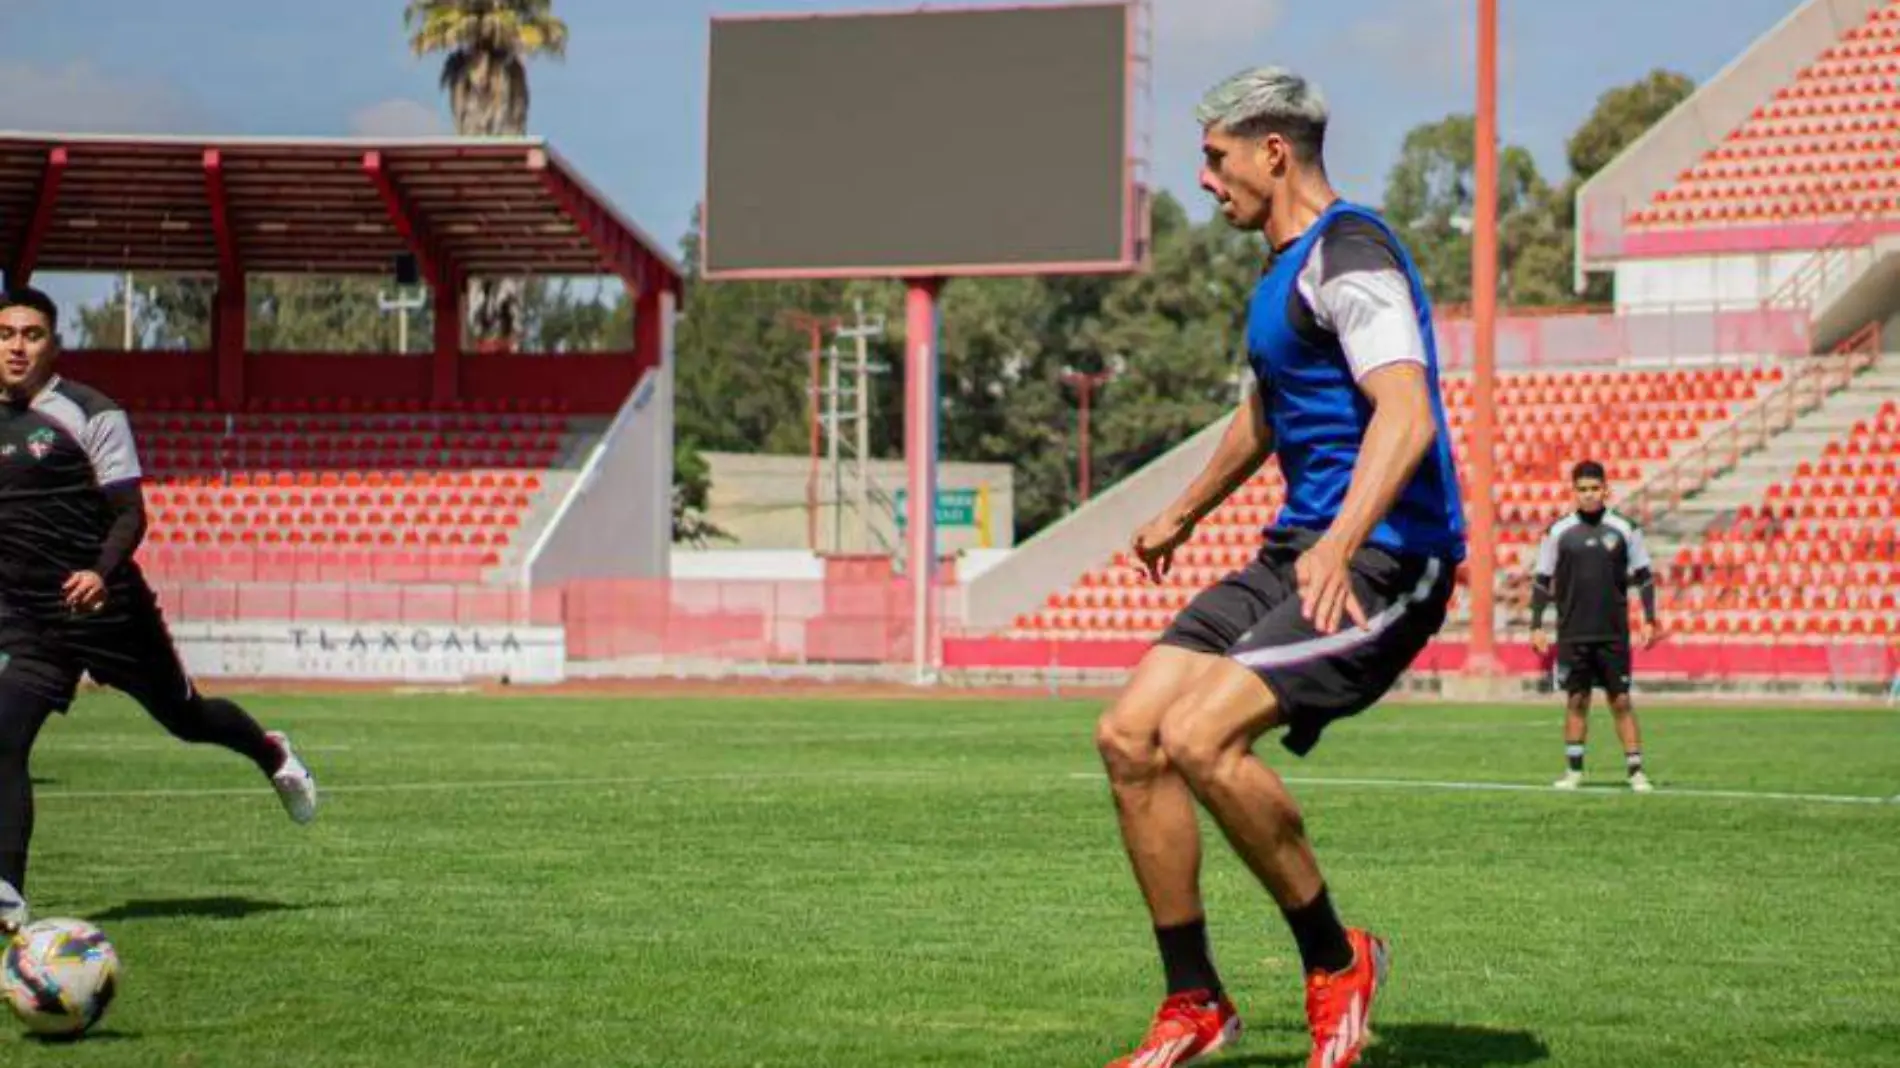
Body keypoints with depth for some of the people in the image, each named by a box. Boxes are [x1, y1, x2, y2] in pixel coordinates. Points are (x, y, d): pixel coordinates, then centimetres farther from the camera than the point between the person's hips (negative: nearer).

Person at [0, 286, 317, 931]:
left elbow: (130, 513, -11)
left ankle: (271, 755, 45)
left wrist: (101, 573, -28)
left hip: (106, 604, -3)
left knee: (183, 715, 13)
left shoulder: (90, 414, -8)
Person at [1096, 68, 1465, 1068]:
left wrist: (1341, 545, -40)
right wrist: (1182, 515, 50)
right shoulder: (1284, 268, 19)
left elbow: (1406, 415, -27)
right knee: (1128, 736, 0)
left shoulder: (1348, 254, -13)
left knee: (1199, 738, -25)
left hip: (1383, 559, -10)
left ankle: (1335, 960, -5)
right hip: (1298, 549, 10)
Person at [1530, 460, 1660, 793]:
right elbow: (1542, 581, 6)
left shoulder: (1624, 529, 2)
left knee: (1621, 702, -1)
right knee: (1576, 701, 5)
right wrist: (1536, 625, 1)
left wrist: (1650, 620, 2)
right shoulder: (1559, 531, 2)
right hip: (1572, 635, 1)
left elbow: (1643, 576, 8)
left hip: (1614, 634, -1)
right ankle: (1573, 771, 12)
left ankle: (1635, 771, 2)